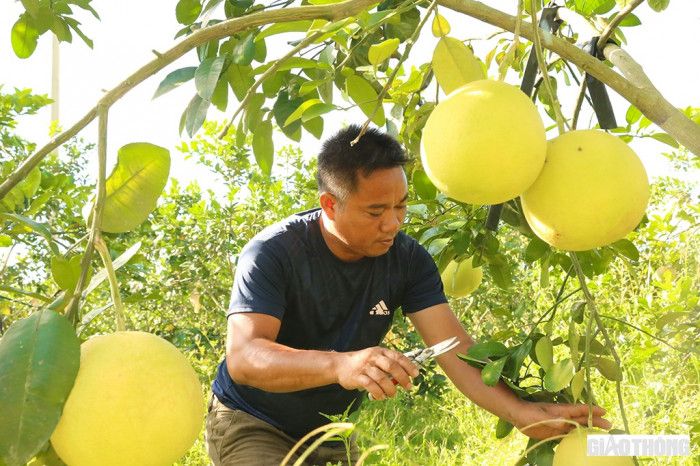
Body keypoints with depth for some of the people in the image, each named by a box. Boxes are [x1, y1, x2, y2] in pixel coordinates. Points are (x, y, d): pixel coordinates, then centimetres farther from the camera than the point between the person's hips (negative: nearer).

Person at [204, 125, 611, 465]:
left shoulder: (408, 260, -12)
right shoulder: (274, 253, -25)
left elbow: (456, 351, -19)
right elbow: (242, 357, -37)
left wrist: (522, 413, -36)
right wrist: (338, 365, -55)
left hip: (332, 431, 5)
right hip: (252, 428, -4)